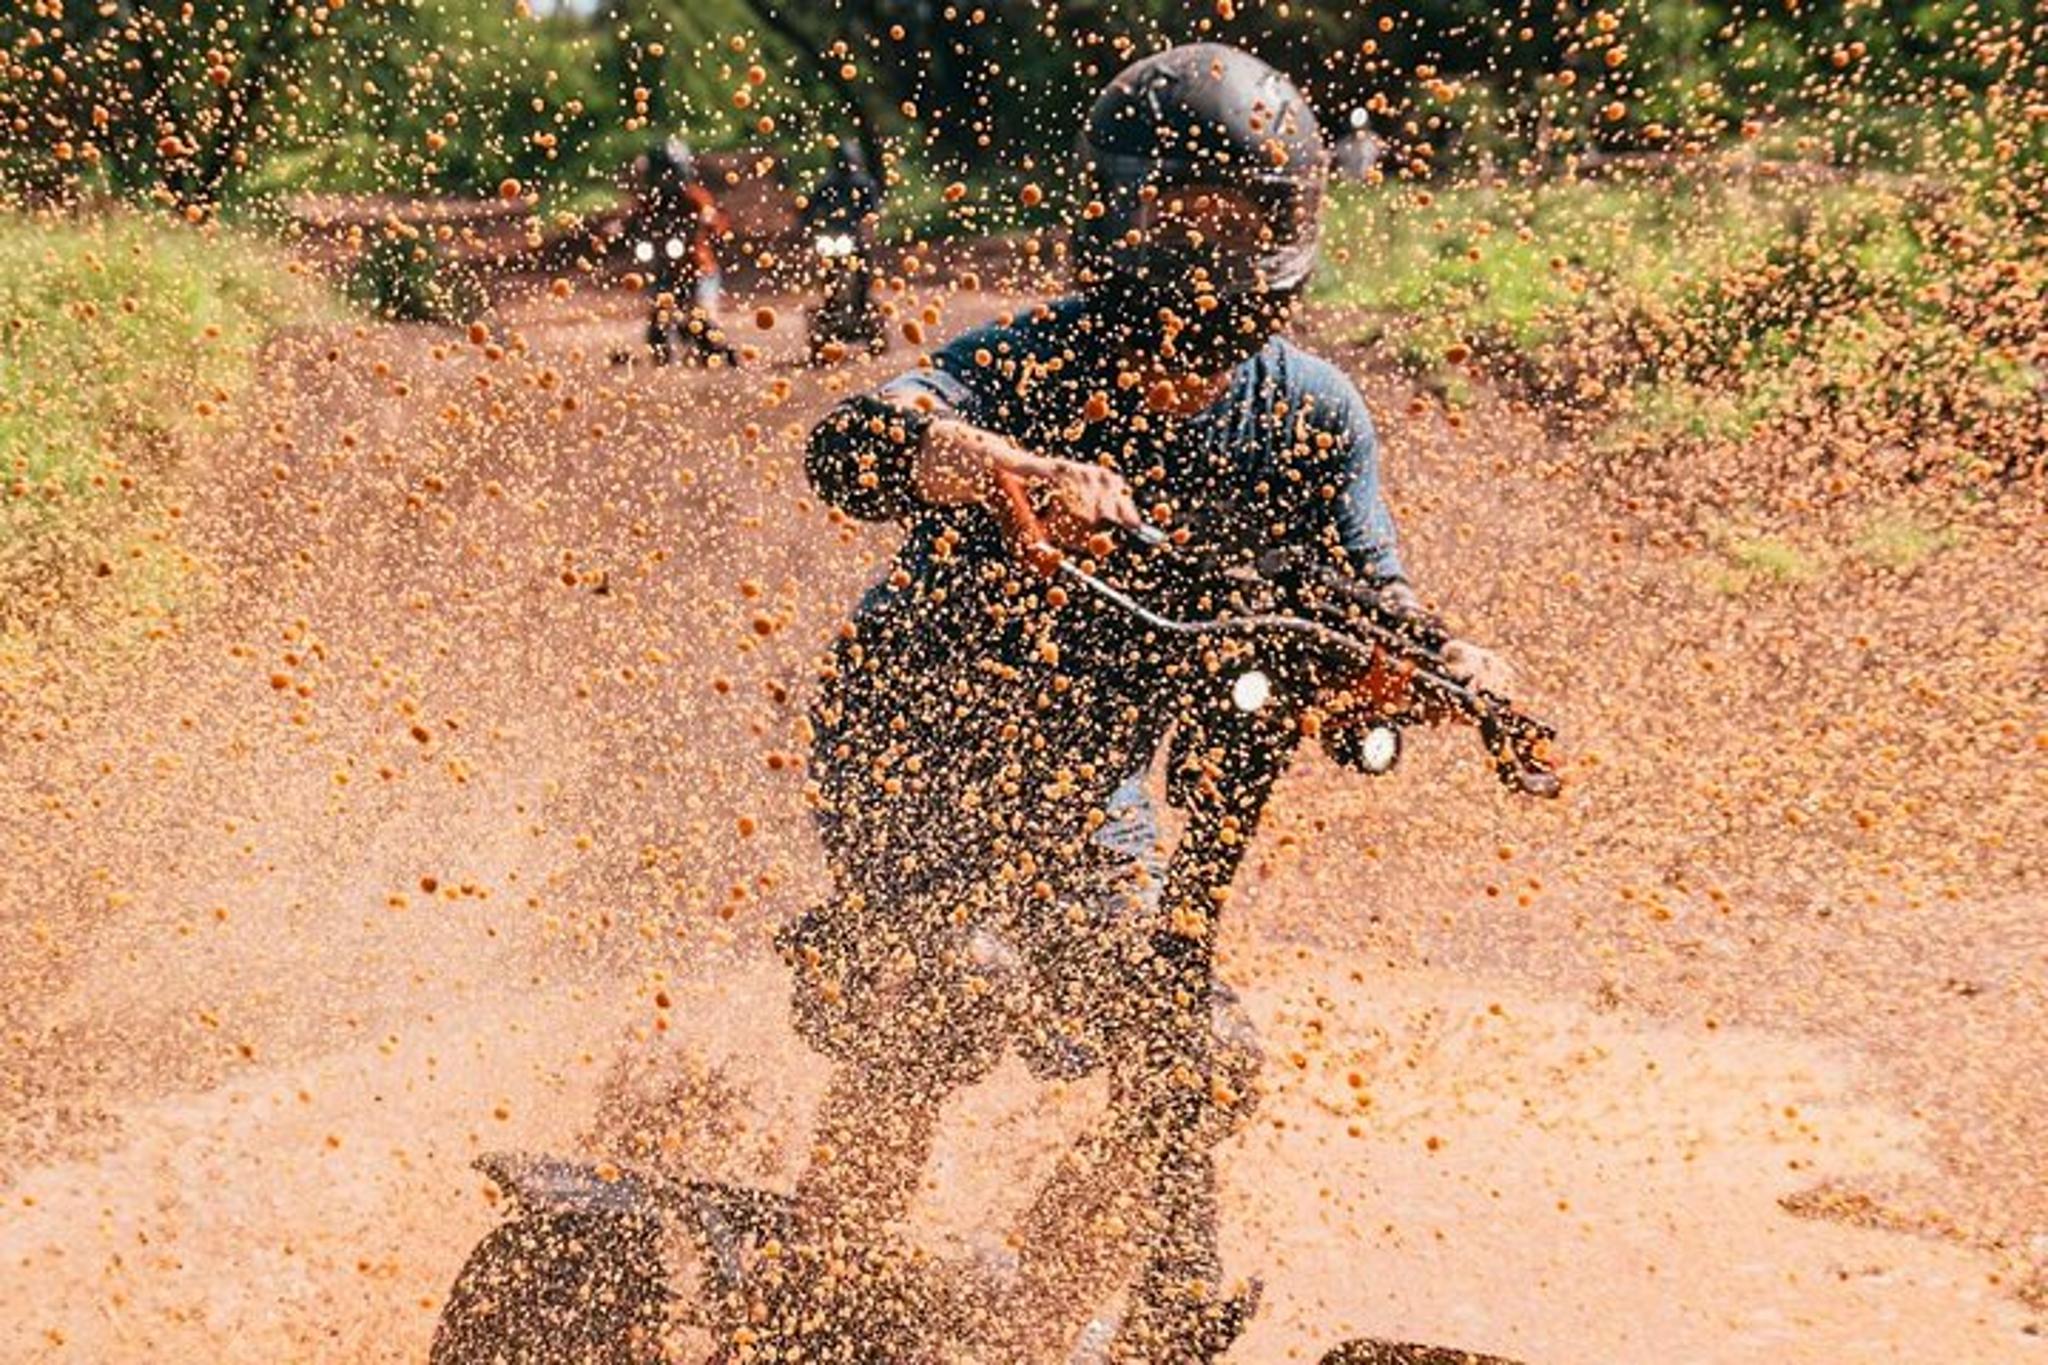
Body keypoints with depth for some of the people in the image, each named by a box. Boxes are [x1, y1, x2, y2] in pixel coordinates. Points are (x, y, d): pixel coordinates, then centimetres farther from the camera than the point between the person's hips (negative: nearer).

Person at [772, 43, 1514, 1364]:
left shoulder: (1311, 417, -9)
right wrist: (1023, 473, -64)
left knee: (1196, 1065, -1)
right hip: (916, 750, -4)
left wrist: (1446, 667, -38)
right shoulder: (1027, 365, -23)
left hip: (1089, 797, 5)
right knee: (948, 986, -27)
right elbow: (854, 438, -43)